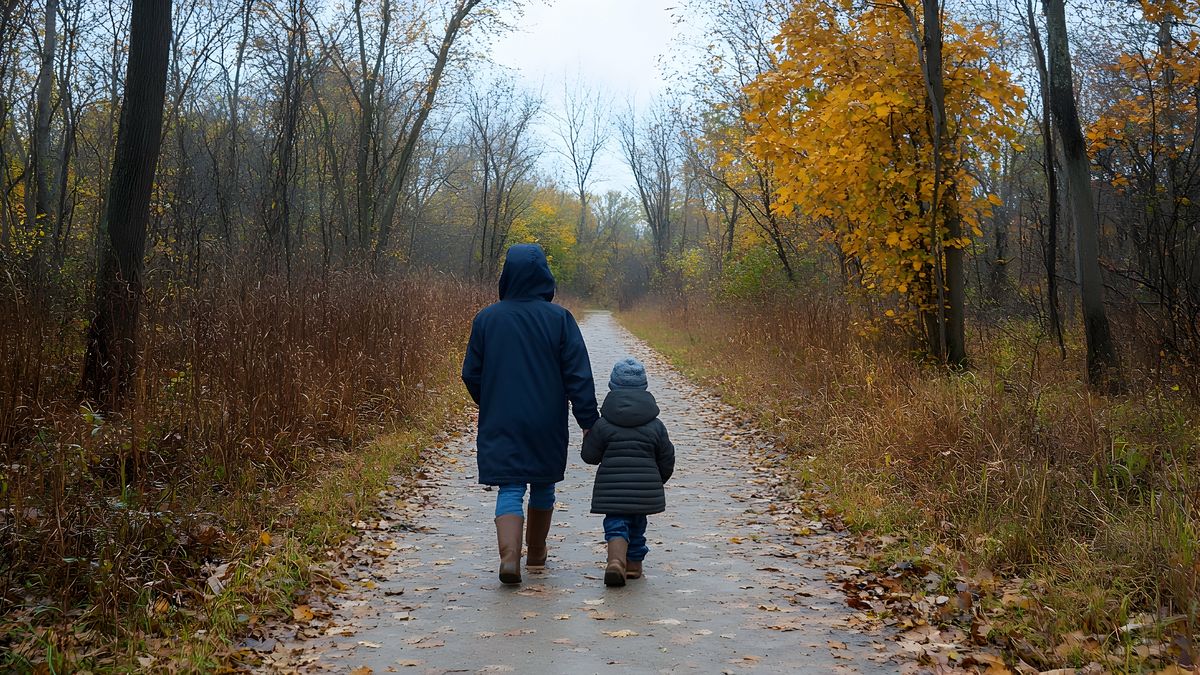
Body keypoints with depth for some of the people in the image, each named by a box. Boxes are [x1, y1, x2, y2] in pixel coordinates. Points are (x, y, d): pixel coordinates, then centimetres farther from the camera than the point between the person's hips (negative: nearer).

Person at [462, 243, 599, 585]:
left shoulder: (486, 318, -3)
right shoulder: (559, 318, -7)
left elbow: (471, 374, 4)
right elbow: (578, 375, -10)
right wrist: (589, 422, -5)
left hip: (501, 425, 0)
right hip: (547, 425, 0)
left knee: (510, 489, 2)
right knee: (543, 485, 17)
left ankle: (509, 554, -18)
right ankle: (537, 552, 32)